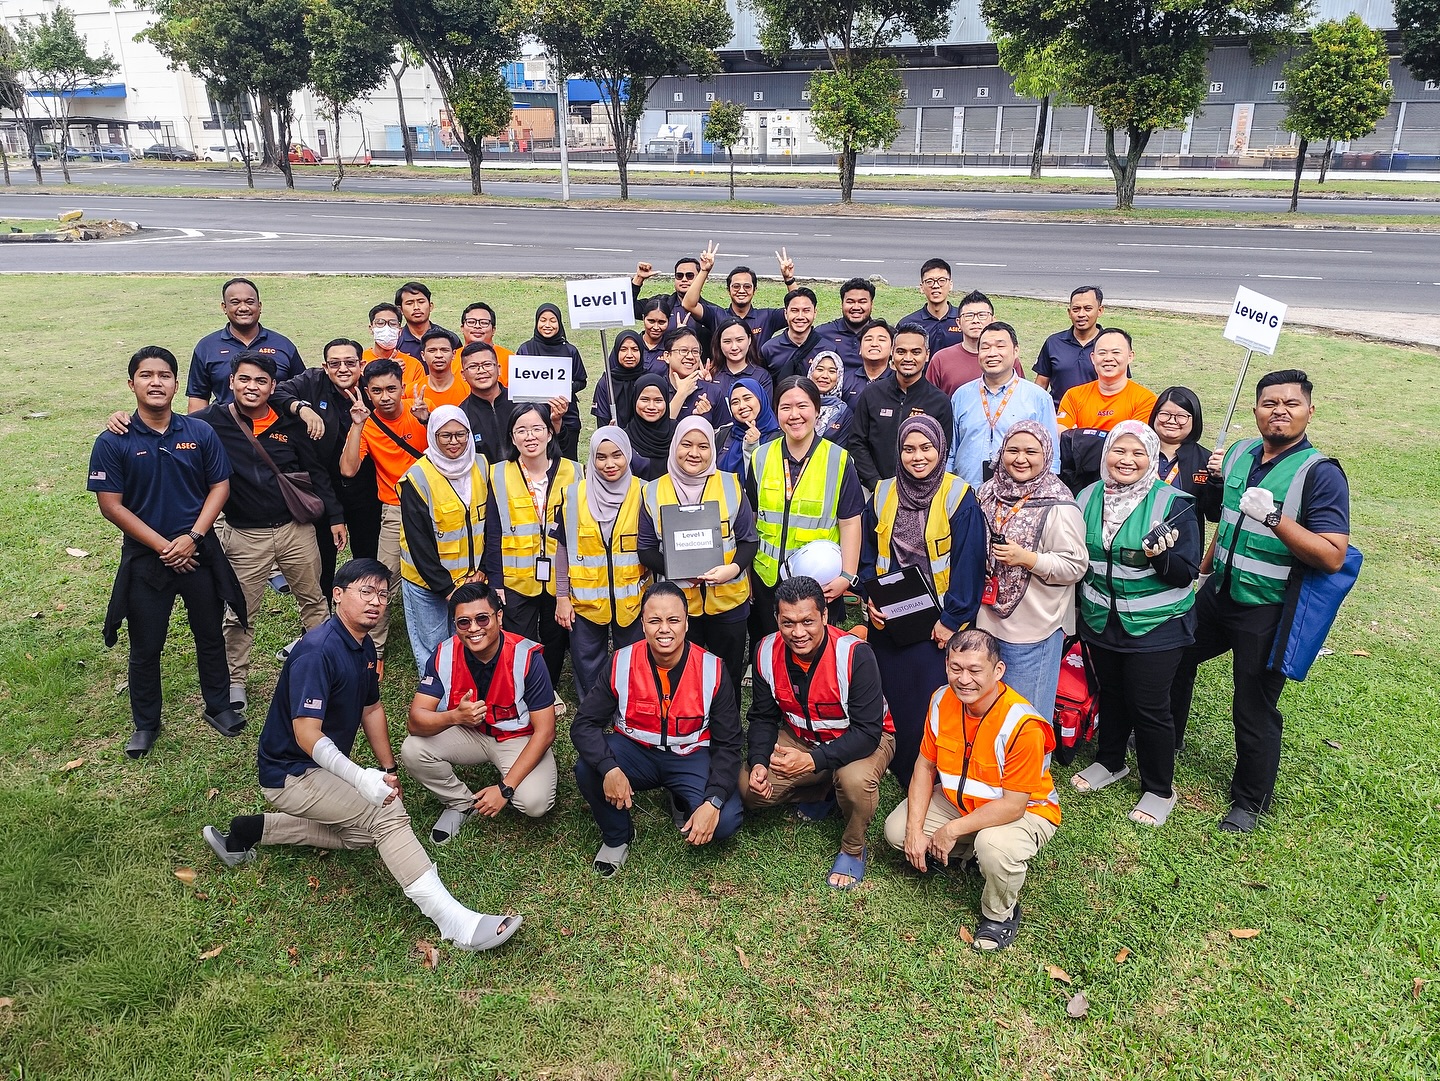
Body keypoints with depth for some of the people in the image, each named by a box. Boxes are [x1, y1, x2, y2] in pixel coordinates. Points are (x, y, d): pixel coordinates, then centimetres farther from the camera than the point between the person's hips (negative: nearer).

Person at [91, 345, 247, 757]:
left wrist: (191, 538, -13)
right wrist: (163, 546, -13)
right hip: (144, 558, -1)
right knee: (145, 646, 10)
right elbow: (111, 506, -9)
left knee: (210, 635, 14)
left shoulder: (201, 433, -3)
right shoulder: (113, 442, -8)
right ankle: (146, 724, 27)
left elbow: (219, 487, -2)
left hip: (199, 552, 1)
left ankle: (219, 707, 33)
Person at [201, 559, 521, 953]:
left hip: (322, 767, 10)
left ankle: (253, 829, 20)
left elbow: (372, 708, 16)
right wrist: (362, 778, -37)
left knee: (366, 832, 19)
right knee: (387, 812, -23)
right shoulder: (318, 651, -26)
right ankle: (452, 919, -24)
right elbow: (307, 735, -30)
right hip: (290, 773, -10)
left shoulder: (364, 647, 4)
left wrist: (389, 769, 13)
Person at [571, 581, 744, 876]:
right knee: (586, 768, -30)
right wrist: (609, 768, -34)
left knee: (726, 821, -25)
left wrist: (713, 802, -26)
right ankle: (617, 837, 1)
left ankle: (683, 804, 13)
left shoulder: (712, 669, -15)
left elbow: (728, 744, -11)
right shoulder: (621, 663, -13)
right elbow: (584, 724, -14)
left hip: (691, 757, 0)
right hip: (635, 751, 1)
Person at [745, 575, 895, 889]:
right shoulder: (767, 653, -15)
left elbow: (867, 732, -30)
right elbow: (763, 718, -3)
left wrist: (813, 760, -41)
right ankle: (820, 793, 15)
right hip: (801, 737, 5)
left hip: (862, 739, -5)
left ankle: (854, 849, -4)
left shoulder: (854, 654, -31)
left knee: (855, 780, -37)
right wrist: (758, 762, -21)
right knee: (750, 789, -12)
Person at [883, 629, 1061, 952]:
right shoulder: (942, 701, -15)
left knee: (994, 847, -37)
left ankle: (1001, 915, -3)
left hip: (1023, 811, -6)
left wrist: (952, 831, -25)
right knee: (896, 829, -9)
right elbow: (925, 766, -5)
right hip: (961, 800, 6)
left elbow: (1013, 805, -29)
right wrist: (915, 830, -13)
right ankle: (968, 852, 16)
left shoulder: (1022, 725, -33)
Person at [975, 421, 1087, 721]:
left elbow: (1075, 566, -15)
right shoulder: (990, 493, 6)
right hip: (988, 621, 6)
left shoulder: (1059, 506, -14)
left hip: (1033, 630, -6)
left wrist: (1027, 558, -24)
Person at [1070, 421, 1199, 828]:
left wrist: (1162, 556, -33)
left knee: (1149, 707, 2)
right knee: (1111, 694, 21)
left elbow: (1187, 573, -13)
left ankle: (1159, 790, 22)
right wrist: (1077, 611, 12)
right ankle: (1110, 762, 43)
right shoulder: (1089, 497, 0)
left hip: (1155, 626, -5)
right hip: (1101, 621, 5)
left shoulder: (1173, 503, -14)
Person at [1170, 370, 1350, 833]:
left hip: (1267, 614, -6)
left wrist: (1274, 517, -32)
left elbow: (1332, 556, -24)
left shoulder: (1321, 474, -17)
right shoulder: (1239, 453, 2)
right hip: (1217, 594, 7)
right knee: (1174, 661, 21)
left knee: (1254, 709, 5)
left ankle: (1251, 801, 27)